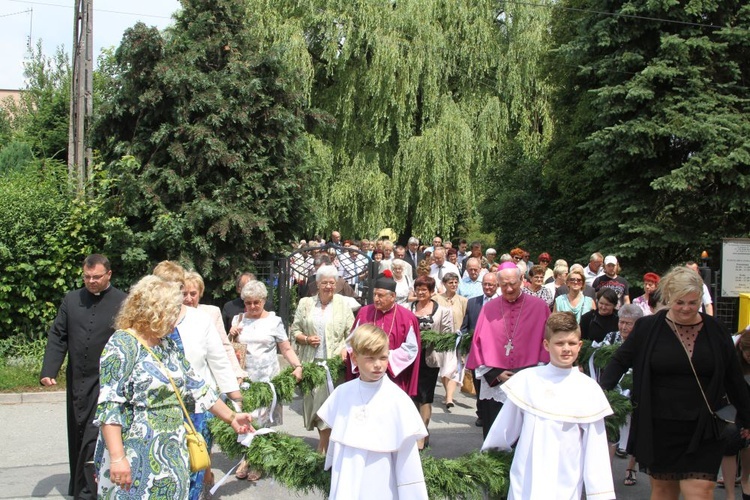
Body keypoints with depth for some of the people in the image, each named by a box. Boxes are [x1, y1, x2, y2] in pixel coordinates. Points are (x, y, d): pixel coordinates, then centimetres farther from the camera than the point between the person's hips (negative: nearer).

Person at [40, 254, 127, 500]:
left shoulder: (123, 302, -5)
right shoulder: (71, 299, 7)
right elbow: (57, 337, 8)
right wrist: (48, 370, -3)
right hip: (76, 380, 5)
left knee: (94, 437, -10)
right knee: (77, 437, 14)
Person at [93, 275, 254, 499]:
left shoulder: (168, 346, 12)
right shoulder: (122, 345, -13)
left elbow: (197, 387, 18)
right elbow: (109, 406, -18)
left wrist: (231, 417, 18)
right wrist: (117, 458, -24)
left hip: (172, 454, 7)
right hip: (135, 458, -7)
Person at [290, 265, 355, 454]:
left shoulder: (343, 304, 3)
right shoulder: (306, 303, 8)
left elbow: (351, 333, 4)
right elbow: (294, 330, 11)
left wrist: (345, 348, -13)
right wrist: (306, 339, -7)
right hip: (311, 363, 2)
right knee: (314, 402, 6)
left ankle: (322, 451, -1)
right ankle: (325, 444, 22)